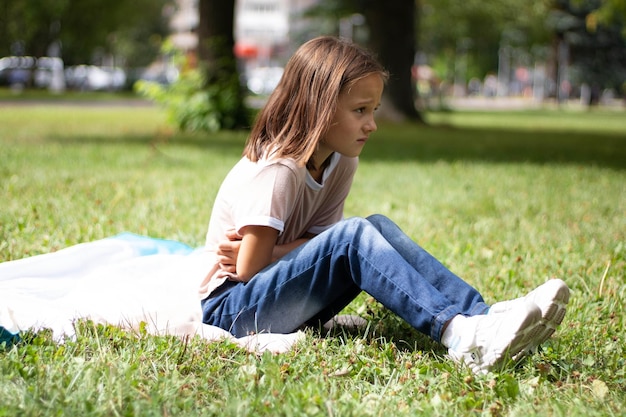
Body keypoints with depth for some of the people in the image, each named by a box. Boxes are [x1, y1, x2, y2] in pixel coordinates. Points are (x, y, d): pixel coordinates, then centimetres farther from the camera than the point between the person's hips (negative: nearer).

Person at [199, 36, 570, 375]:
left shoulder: (341, 163, 3)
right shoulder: (277, 170, -21)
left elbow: (320, 242, -3)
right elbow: (248, 269, -21)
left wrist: (261, 251, -16)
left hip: (277, 298, 7)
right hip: (226, 308, -7)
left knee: (380, 227, -14)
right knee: (354, 234, -29)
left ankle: (483, 315, -29)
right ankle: (460, 336, -45)